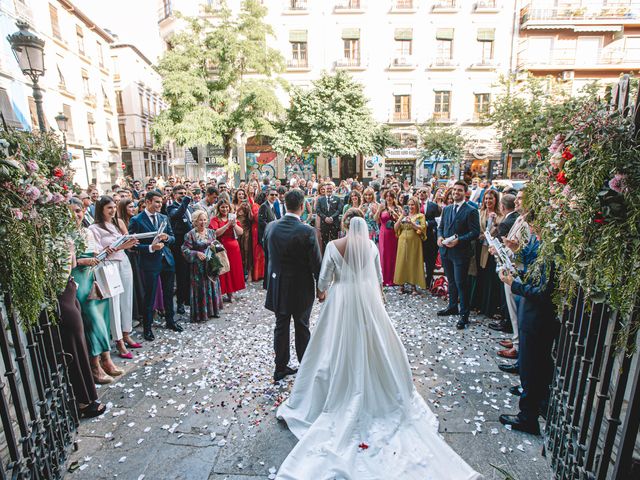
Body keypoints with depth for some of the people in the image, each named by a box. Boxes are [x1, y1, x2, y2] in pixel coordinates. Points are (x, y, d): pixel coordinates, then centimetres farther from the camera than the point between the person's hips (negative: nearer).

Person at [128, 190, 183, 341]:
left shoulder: (164, 218, 8)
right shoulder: (136, 220, -8)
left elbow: (172, 238, 11)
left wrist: (167, 237, -10)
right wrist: (150, 248, -21)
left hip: (167, 260, 5)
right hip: (150, 262, -5)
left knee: (168, 293, 16)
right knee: (149, 296, 5)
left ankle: (170, 320, 34)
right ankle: (147, 327, 21)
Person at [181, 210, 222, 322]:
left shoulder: (211, 232, 8)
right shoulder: (190, 234, -6)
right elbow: (185, 250, -8)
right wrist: (197, 253, -20)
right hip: (198, 267, -5)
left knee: (212, 286, 11)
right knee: (200, 288, 1)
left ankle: (213, 310, 25)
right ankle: (200, 313, 12)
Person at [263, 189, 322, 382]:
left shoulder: (271, 227, -5)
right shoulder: (307, 231, -20)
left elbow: (267, 255, 6)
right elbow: (316, 262, -15)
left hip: (277, 285, 4)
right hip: (301, 287, -3)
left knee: (281, 326, 15)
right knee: (302, 327, 13)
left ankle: (280, 368, 28)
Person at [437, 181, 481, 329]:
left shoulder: (471, 211, -8)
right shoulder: (446, 209, 12)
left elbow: (475, 232, -12)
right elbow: (441, 226, 17)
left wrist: (458, 240, -21)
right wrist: (440, 236, -4)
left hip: (460, 253, -6)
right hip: (445, 251, 6)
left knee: (461, 283, -2)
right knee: (451, 281, 19)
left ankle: (464, 314, 9)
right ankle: (452, 307, 34)